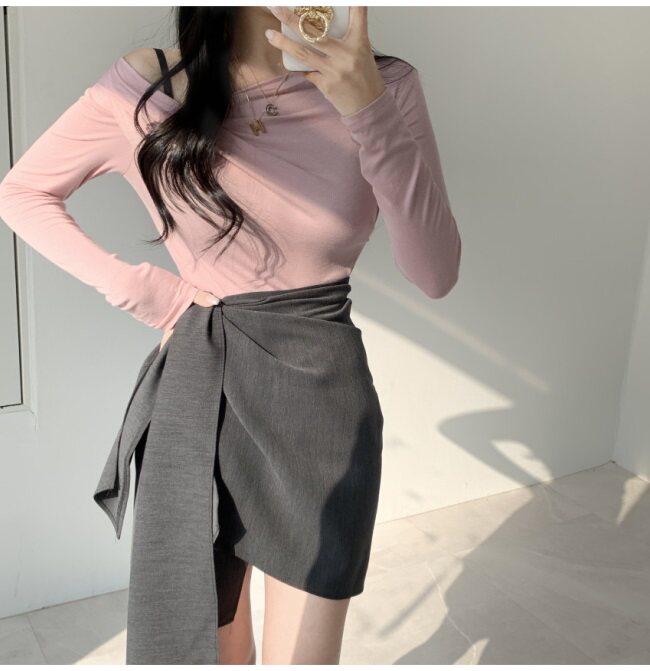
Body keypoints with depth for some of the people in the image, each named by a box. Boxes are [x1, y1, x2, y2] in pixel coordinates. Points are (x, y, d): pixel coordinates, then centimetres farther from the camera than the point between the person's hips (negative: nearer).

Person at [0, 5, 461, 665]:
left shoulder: (383, 87, -7)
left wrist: (372, 115, -25)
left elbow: (435, 274, -13)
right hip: (200, 394, 1)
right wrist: (140, 291, -3)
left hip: (321, 396, 0)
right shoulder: (144, 89, -8)